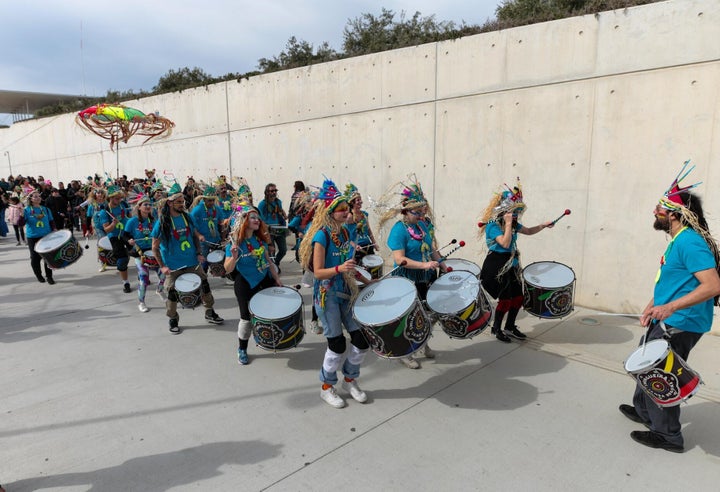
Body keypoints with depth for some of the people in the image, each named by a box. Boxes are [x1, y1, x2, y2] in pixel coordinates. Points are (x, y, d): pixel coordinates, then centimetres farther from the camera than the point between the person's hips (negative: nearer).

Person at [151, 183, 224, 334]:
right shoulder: (162, 222, -12)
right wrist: (162, 266, -14)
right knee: (172, 292, 3)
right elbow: (155, 247, -7)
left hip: (192, 262, 4)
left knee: (204, 284, 9)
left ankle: (210, 313, 27)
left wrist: (198, 253, 1)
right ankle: (173, 320, 25)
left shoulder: (187, 217, 0)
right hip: (173, 266, -4)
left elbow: (195, 235, 13)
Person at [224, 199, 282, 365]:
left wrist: (276, 277, 9)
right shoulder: (235, 242, -17)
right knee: (247, 318, 3)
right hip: (246, 285, -5)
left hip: (265, 280, 6)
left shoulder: (261, 239, -1)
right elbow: (228, 269, -18)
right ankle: (242, 349, 24)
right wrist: (234, 257, -37)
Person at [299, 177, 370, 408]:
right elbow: (318, 272, -19)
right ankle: (327, 387, 25)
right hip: (327, 295, -7)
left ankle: (350, 380, 30)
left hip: (346, 292, 7)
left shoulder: (345, 232, 5)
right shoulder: (322, 236, -17)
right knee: (337, 344, 1)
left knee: (362, 338, 6)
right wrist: (339, 269, -34)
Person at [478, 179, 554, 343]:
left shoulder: (513, 223, 7)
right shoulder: (493, 225, -18)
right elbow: (505, 243, -28)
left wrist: (542, 226, 2)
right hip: (497, 266, -8)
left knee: (518, 297, 10)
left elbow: (528, 231, 19)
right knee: (506, 299, -2)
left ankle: (510, 327, 27)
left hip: (511, 265, 8)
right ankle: (496, 328, 18)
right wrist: (508, 224, -25)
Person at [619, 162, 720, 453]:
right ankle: (644, 411, 42)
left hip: (679, 325, -10)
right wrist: (651, 307, 8)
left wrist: (670, 307, -37)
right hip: (665, 321, 10)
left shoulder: (689, 242, -22)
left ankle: (668, 435, 20)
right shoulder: (678, 240, 10)